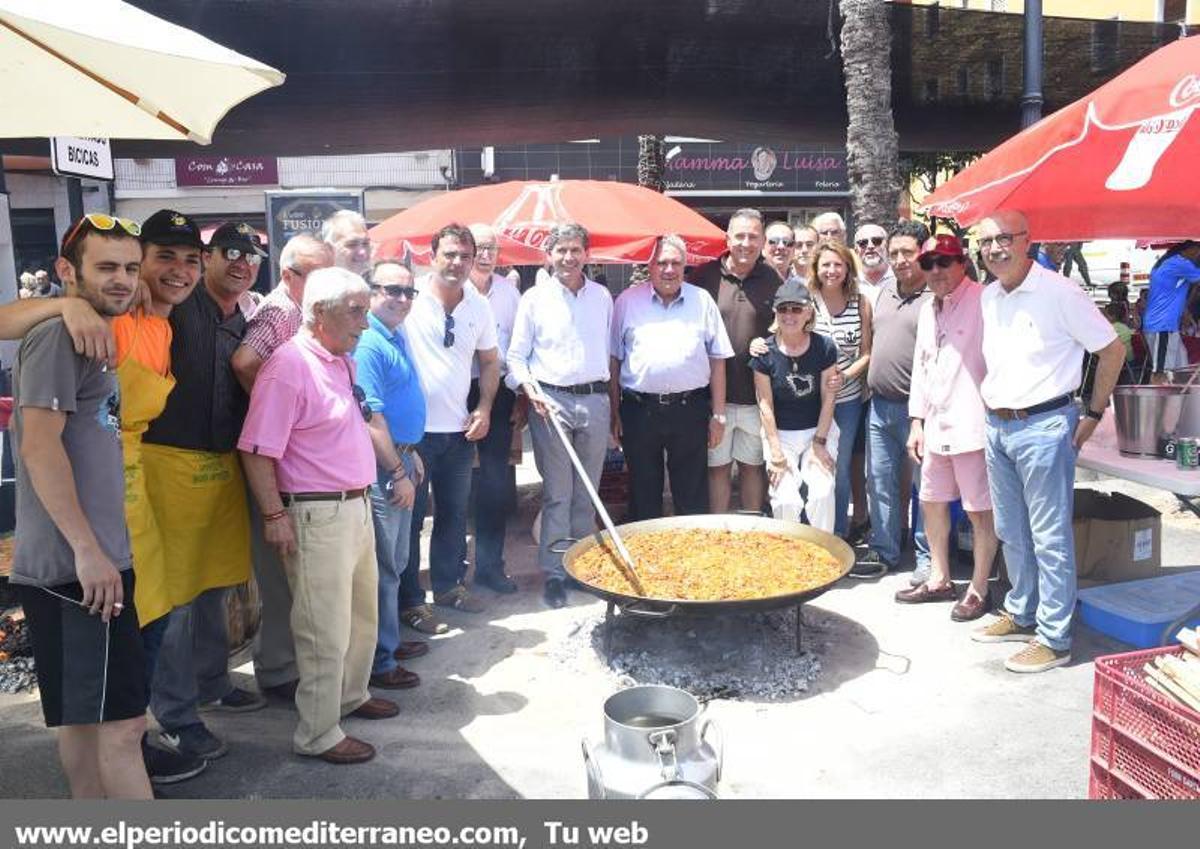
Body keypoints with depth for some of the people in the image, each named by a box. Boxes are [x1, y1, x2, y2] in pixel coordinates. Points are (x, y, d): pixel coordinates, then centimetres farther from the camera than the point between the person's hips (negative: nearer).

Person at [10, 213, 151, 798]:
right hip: (76, 566, -10)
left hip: (86, 562, 10)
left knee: (83, 714, 17)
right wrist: (87, 550, -22)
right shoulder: (58, 336, -11)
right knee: (122, 721, -7)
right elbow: (39, 445, -20)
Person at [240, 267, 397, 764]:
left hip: (356, 506, 9)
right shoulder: (289, 366, -17)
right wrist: (274, 515, -19)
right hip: (317, 516, -9)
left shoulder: (343, 362, 12)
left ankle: (351, 695, 41)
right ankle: (317, 735, 15)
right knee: (326, 631, 0)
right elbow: (258, 450, -19)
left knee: (362, 614, 22)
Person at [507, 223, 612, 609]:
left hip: (595, 399, 3)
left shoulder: (602, 296, 10)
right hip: (552, 402, -3)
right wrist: (531, 390, -14)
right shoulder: (535, 298, 1)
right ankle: (554, 573, 8)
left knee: (587, 493, 10)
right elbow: (516, 355, 1)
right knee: (557, 494, -1)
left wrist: (611, 398, 14)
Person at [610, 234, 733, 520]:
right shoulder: (627, 301, 4)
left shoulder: (703, 301, 6)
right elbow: (614, 360, 5)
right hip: (639, 409, 0)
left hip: (690, 410, 0)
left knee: (693, 496, 7)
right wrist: (614, 413, 2)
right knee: (643, 496, 10)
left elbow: (717, 360, 7)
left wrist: (718, 414, 3)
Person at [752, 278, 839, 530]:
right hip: (780, 433, 0)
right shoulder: (765, 352, -8)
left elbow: (828, 399, -4)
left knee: (822, 492, -16)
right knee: (786, 499, -14)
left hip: (819, 428, 1)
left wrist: (819, 443, -8)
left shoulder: (824, 347, -7)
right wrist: (776, 451, -10)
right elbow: (766, 404, -7)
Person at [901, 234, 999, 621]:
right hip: (936, 426, 8)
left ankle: (978, 590, 18)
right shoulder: (928, 310, 13)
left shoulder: (982, 302, -11)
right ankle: (939, 579, 33)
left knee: (980, 511, 3)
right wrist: (917, 422, 15)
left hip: (972, 425, -8)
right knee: (932, 502, 17)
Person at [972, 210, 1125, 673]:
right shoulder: (988, 297, 8)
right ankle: (1021, 615, 32)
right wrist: (992, 403, 13)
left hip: (1042, 427, -7)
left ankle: (1053, 639, 9)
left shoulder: (1059, 293, -12)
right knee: (1011, 532, 17)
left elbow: (1112, 350, -6)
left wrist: (1093, 414, -4)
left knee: (1050, 538, -1)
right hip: (997, 426, 7)